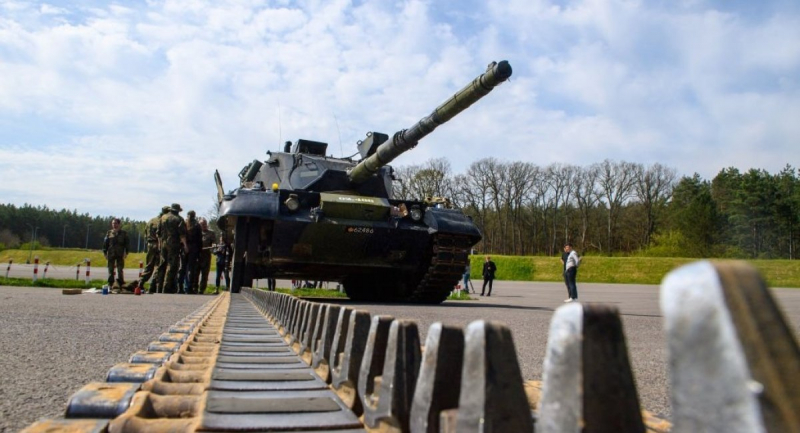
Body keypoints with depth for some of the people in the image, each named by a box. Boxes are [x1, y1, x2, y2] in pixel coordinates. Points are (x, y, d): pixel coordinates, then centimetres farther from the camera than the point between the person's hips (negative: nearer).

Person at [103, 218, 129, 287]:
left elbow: (127, 243, 3)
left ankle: (121, 284, 3)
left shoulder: (123, 233, 4)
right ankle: (110, 284, 12)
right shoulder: (109, 233, 8)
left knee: (120, 270, -2)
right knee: (110, 270, 5)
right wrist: (105, 252, 3)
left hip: (120, 254, -2)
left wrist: (126, 252, -6)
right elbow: (105, 243, 9)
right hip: (111, 254, 2)